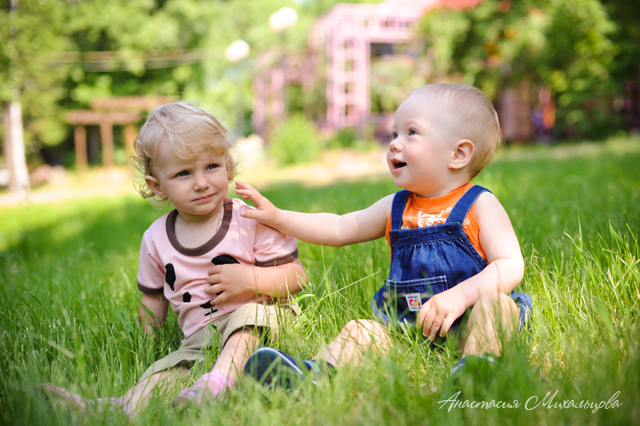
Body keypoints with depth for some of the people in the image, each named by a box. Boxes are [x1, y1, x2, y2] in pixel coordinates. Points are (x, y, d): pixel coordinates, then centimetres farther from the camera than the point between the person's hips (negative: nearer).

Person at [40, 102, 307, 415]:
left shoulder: (251, 221, -6)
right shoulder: (156, 239, 6)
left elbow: (297, 276, -5)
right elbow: (153, 297, 20)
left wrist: (251, 279, -20)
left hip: (257, 320, -3)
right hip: (201, 336, 3)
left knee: (251, 311, -34)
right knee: (168, 366, -23)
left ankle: (216, 383, -48)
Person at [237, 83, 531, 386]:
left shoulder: (480, 205, -2)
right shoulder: (395, 208, 13)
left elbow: (511, 265, -10)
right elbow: (339, 229, 20)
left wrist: (459, 296, -25)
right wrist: (277, 217, 13)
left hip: (465, 320, -4)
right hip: (406, 324, 4)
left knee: (495, 303, -31)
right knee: (361, 330, -16)